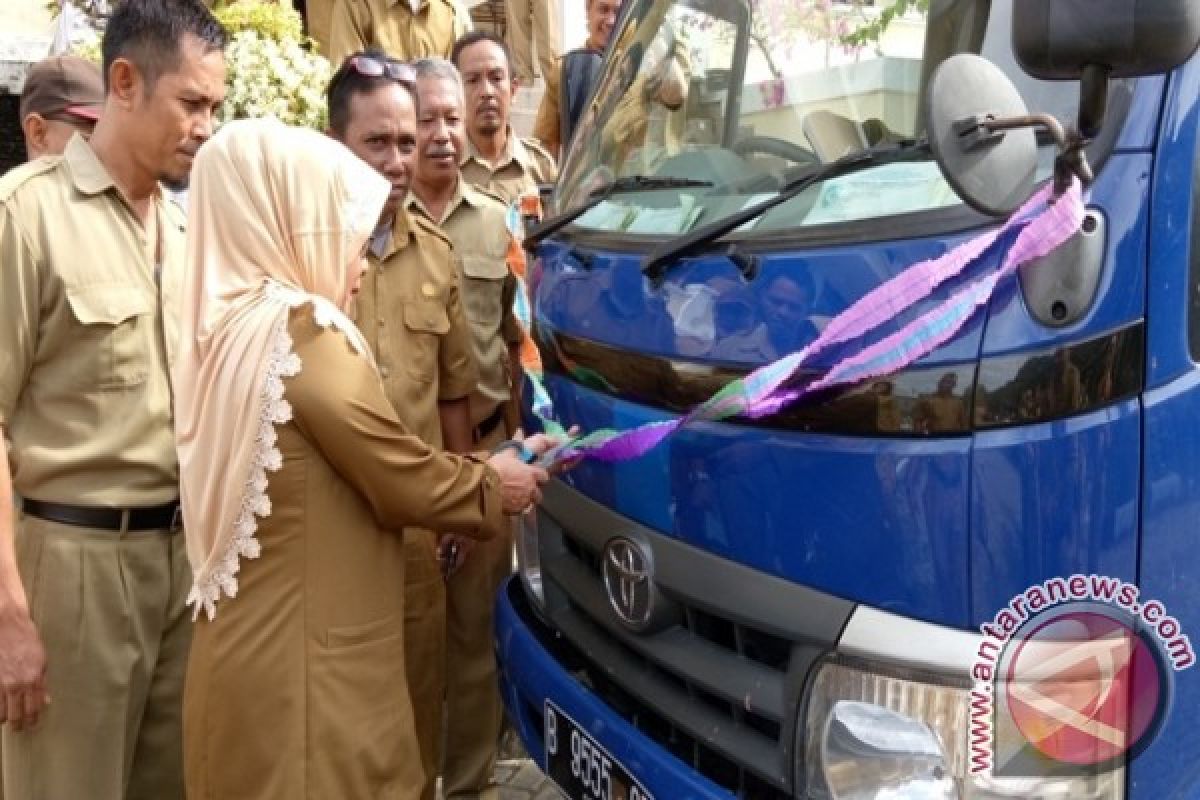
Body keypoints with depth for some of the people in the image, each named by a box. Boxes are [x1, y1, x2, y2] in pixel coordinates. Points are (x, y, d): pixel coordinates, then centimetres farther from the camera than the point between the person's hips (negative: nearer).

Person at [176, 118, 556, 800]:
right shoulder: (303, 330, -19)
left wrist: (481, 466, 8)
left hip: (253, 649, 9)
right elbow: (404, 482, -15)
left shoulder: (230, 323, 8)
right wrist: (493, 484, 2)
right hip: (306, 667, -9)